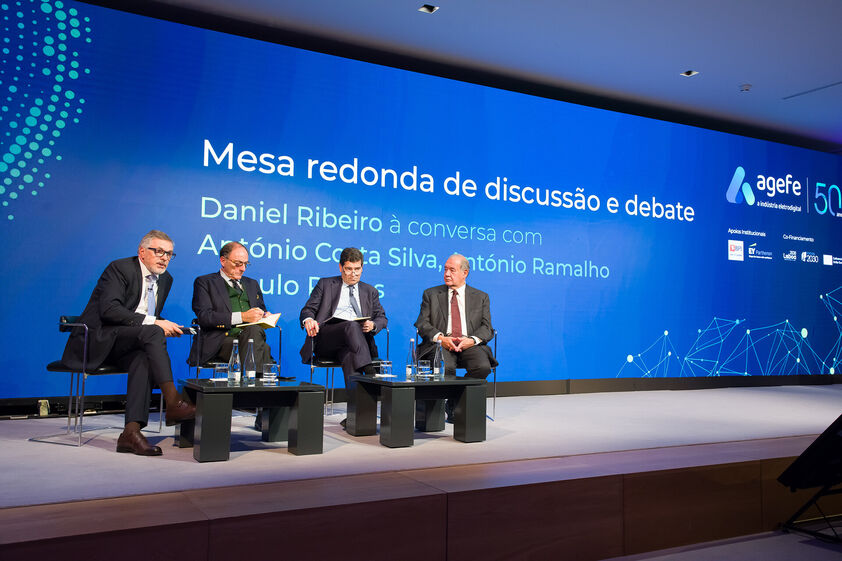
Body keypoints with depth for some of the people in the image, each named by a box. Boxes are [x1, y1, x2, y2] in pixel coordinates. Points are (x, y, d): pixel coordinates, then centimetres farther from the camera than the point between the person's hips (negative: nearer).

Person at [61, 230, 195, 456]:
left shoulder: (165, 279, 14)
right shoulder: (120, 268, -8)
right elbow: (109, 310, -22)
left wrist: (164, 326, -3)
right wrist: (152, 323, -26)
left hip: (122, 346, 6)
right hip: (97, 340, -6)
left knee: (143, 359, -30)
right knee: (151, 333, -31)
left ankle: (132, 431, -36)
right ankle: (173, 402, -35)